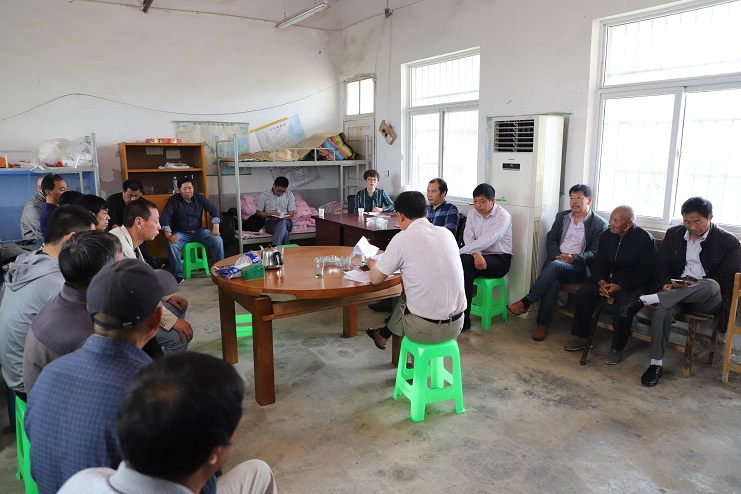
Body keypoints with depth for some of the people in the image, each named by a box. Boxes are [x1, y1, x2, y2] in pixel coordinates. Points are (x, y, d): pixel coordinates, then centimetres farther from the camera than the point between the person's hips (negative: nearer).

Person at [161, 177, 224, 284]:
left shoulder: (200, 198, 3)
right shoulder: (174, 200, -3)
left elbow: (214, 210, 6)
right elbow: (165, 217, -11)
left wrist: (215, 227, -8)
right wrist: (168, 235, -25)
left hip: (199, 231, 2)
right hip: (181, 233, -2)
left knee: (218, 241, -23)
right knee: (172, 245, -34)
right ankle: (179, 275, -19)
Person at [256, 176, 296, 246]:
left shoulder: (289, 194, 6)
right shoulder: (265, 194, 2)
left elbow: (291, 213, 5)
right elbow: (258, 212, 5)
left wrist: (281, 218, -15)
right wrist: (270, 214, -14)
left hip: (285, 221, 2)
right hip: (270, 221, -1)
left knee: (283, 223, -39)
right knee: (284, 231, -38)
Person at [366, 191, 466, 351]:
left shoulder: (402, 238, -12)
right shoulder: (447, 233, 4)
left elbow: (376, 279, -2)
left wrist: (373, 265, 20)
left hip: (425, 329, -5)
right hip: (456, 325, 5)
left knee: (402, 298, 26)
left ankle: (382, 336, 51)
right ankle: (384, 334, 49)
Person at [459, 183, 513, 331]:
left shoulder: (503, 216, -12)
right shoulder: (473, 214, 8)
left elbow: (487, 240, -24)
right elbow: (468, 238, -4)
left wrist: (459, 252, -28)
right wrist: (476, 254, -25)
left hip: (500, 259, -5)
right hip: (479, 256, 5)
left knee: (464, 262, -31)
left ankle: (463, 320, -26)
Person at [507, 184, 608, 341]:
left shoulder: (600, 224, 2)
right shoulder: (562, 216, 17)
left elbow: (595, 253, -4)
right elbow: (551, 239, 12)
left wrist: (573, 258, -22)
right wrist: (557, 256, -9)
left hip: (579, 268, -3)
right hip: (555, 262, 3)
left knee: (554, 266, -36)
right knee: (554, 281, -32)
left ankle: (525, 302, -28)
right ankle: (542, 324, -26)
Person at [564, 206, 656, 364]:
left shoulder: (645, 239, -11)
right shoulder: (606, 236, 5)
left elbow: (644, 272, -13)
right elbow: (599, 263, 7)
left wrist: (620, 286, -24)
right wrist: (601, 281, -14)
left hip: (634, 283, -5)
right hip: (608, 279, 5)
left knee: (622, 304, -33)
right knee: (583, 294, -18)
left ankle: (617, 349, -14)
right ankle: (580, 337, -2)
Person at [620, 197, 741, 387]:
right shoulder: (673, 234, 9)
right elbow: (662, 266, 10)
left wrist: (694, 286, -20)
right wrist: (667, 283, -12)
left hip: (709, 300, -2)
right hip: (676, 291, 2)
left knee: (711, 286, -40)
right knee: (662, 309, -33)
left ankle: (644, 300, -38)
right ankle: (656, 363, -22)